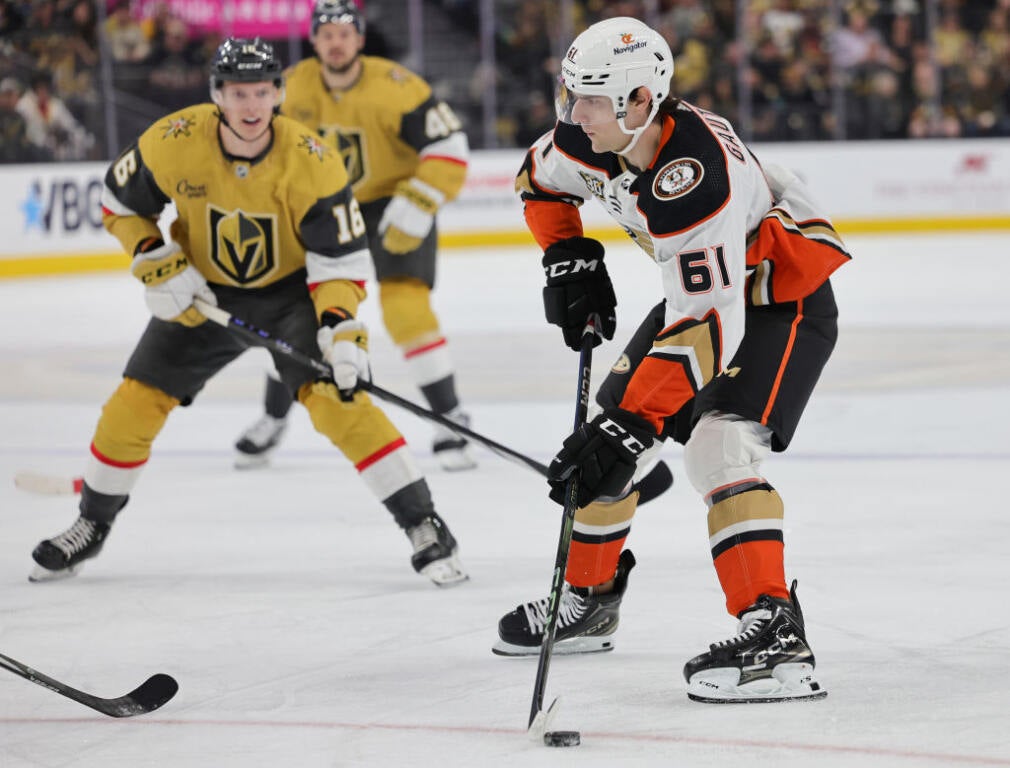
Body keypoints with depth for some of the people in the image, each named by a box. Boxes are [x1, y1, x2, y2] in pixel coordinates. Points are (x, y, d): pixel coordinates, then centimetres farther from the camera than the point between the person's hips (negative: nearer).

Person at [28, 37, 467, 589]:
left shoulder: (311, 161, -27)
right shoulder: (174, 143, -21)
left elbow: (340, 258, -22)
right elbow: (120, 202, -3)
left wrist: (342, 329, -36)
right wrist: (156, 264, -16)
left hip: (291, 290, -3)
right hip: (204, 293, 3)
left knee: (335, 399, -23)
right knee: (136, 403, -1)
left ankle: (423, 526, -16)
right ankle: (92, 524, 23)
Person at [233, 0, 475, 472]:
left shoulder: (394, 88, -25)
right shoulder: (294, 86, -10)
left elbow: (449, 149, -23)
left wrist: (414, 209, -28)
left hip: (392, 202, -5)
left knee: (405, 306, -21)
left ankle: (450, 421, -12)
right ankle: (272, 419, 22)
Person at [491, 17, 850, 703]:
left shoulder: (693, 177, -38)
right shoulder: (595, 138, -12)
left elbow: (710, 327, -41)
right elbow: (542, 181, 13)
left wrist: (630, 428, -44)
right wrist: (569, 263, -1)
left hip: (787, 292, -9)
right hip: (707, 285, 9)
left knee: (718, 446, -28)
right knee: (607, 426, 11)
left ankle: (776, 636, -37)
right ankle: (589, 600, 29)